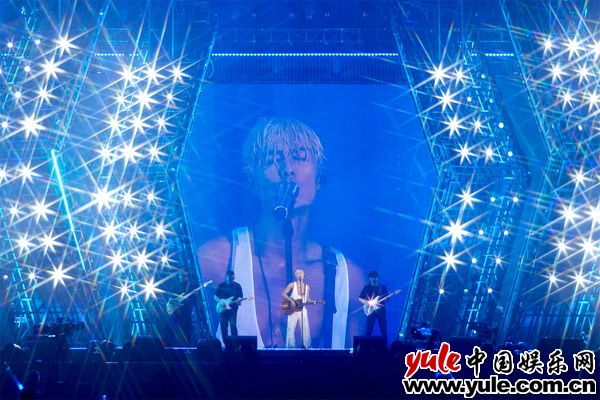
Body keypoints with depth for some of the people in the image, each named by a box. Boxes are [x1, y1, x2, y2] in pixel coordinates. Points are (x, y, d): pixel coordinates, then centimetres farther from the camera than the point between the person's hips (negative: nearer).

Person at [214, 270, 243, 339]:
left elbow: (240, 297, 2)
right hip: (222, 309, 2)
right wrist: (220, 302, -10)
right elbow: (215, 296, 8)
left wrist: (238, 300, -21)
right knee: (223, 328, 4)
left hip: (232, 309, -2)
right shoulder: (221, 285, 6)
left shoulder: (237, 286, 3)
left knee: (233, 326, -14)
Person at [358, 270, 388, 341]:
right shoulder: (366, 287, 4)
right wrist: (368, 303, -11)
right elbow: (360, 299, 4)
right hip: (371, 311, -1)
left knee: (384, 329, -1)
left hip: (381, 311, 1)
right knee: (369, 329, -3)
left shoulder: (383, 287, 9)